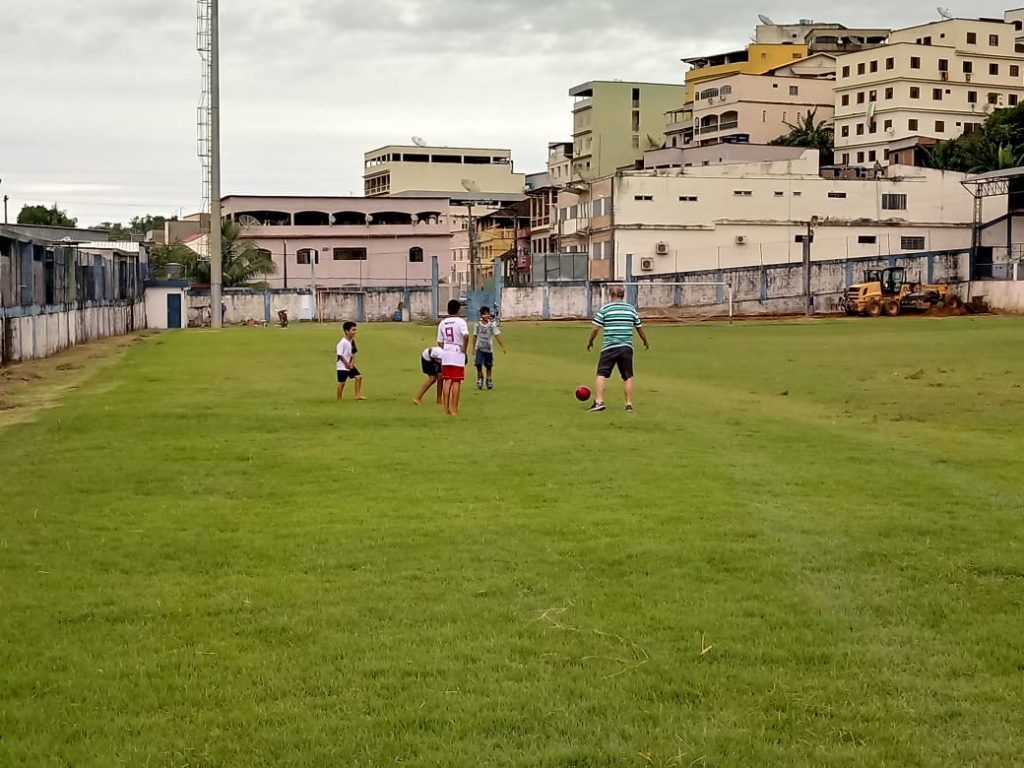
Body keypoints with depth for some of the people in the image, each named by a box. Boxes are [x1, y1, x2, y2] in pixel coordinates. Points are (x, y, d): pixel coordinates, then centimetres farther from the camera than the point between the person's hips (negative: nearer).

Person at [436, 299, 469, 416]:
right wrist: (464, 348, -13)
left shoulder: (442, 323, 7)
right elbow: (466, 335, -25)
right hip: (457, 354, -4)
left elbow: (439, 342, 7)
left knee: (447, 381, 9)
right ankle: (454, 409, 1)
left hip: (446, 354, 4)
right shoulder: (460, 321, -8)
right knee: (456, 382, 1)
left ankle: (446, 409, 7)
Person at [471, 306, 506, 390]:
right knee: (478, 364, -14)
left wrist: (502, 347, -10)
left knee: (489, 366, 8)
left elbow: (497, 336, -5)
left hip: (489, 349, 0)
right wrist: (473, 348, 12)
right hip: (479, 348, 0)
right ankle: (480, 377, 10)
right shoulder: (477, 325, 0)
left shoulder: (492, 325, -4)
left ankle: (489, 380, 24)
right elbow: (475, 336, 9)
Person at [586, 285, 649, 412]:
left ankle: (599, 401, -13)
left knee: (602, 374, -2)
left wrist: (590, 341, 16)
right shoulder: (631, 309, 10)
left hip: (609, 347, -3)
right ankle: (629, 404, 11)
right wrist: (645, 341, 36)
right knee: (627, 376, 10)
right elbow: (639, 328, 20)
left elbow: (596, 328, -1)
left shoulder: (605, 309, 0)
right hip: (627, 347, 3)